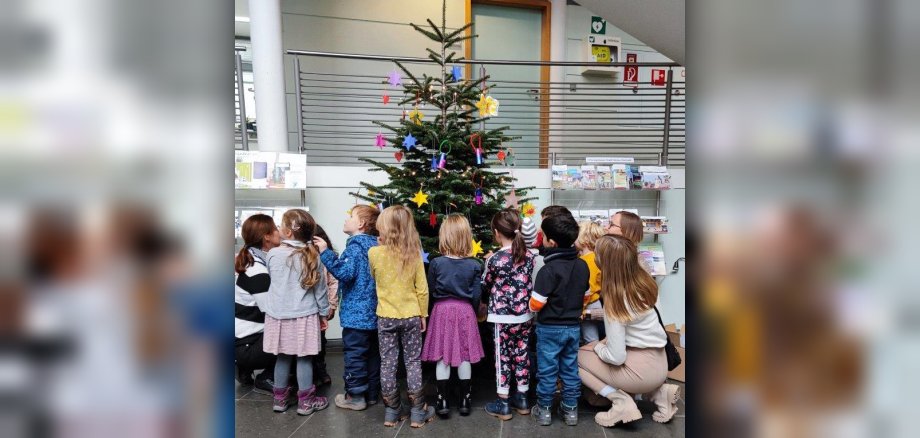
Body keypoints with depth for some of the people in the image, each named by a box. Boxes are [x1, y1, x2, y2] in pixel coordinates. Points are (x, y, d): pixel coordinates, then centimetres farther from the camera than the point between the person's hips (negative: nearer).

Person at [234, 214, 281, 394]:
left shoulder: (257, 261, 7)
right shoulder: (257, 272, -23)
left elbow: (273, 306, 7)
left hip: (248, 335, 9)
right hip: (244, 346, -9)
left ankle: (246, 370, 17)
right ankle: (265, 380, 4)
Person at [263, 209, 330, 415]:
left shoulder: (273, 254, -7)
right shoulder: (312, 256, -9)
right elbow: (320, 288, -2)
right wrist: (323, 312, 10)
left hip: (278, 315, 2)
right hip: (305, 315, -2)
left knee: (282, 357, 13)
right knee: (304, 358, 6)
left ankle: (280, 398, 25)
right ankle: (306, 400, 14)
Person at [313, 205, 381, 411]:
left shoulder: (355, 246, -15)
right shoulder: (375, 246, 10)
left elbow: (345, 272, -26)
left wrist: (325, 253, -24)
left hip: (357, 313, -8)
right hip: (373, 312, 8)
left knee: (354, 353, 2)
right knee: (372, 352, 15)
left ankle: (355, 396, 10)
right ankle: (372, 393, 25)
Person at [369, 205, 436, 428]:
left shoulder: (374, 253, -11)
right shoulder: (414, 254, -8)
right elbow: (422, 289, -4)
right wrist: (423, 314, 8)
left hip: (386, 317, 0)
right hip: (411, 316, 1)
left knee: (388, 363, 10)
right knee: (413, 362, 10)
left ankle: (392, 411, 20)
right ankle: (418, 412, 17)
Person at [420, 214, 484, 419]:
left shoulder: (436, 263, -10)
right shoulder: (474, 265, -8)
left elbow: (430, 291, -1)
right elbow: (476, 296, -5)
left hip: (442, 311, -1)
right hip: (465, 311, 1)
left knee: (442, 358, 8)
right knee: (464, 357, 11)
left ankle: (443, 402, 13)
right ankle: (465, 401, 20)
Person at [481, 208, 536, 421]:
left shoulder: (495, 259, -15)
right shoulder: (528, 256, -1)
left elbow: (485, 286, -2)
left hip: (503, 317, -5)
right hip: (525, 315, 5)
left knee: (503, 358, 5)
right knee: (521, 356, 14)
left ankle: (503, 404, 14)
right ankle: (522, 399, 26)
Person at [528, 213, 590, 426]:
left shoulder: (549, 270, -22)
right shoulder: (583, 266, -2)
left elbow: (535, 305, -20)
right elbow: (584, 295, 10)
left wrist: (532, 302, 1)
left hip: (550, 328, -5)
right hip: (574, 327, 6)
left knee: (547, 370, 8)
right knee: (571, 369, 15)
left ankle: (544, 410, 19)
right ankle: (571, 409, 24)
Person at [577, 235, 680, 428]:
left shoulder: (614, 301, -24)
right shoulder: (643, 281, -5)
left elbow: (616, 357, -22)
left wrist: (598, 347, -3)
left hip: (641, 371, -6)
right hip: (660, 365, 7)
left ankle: (621, 400, -5)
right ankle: (659, 392, 14)